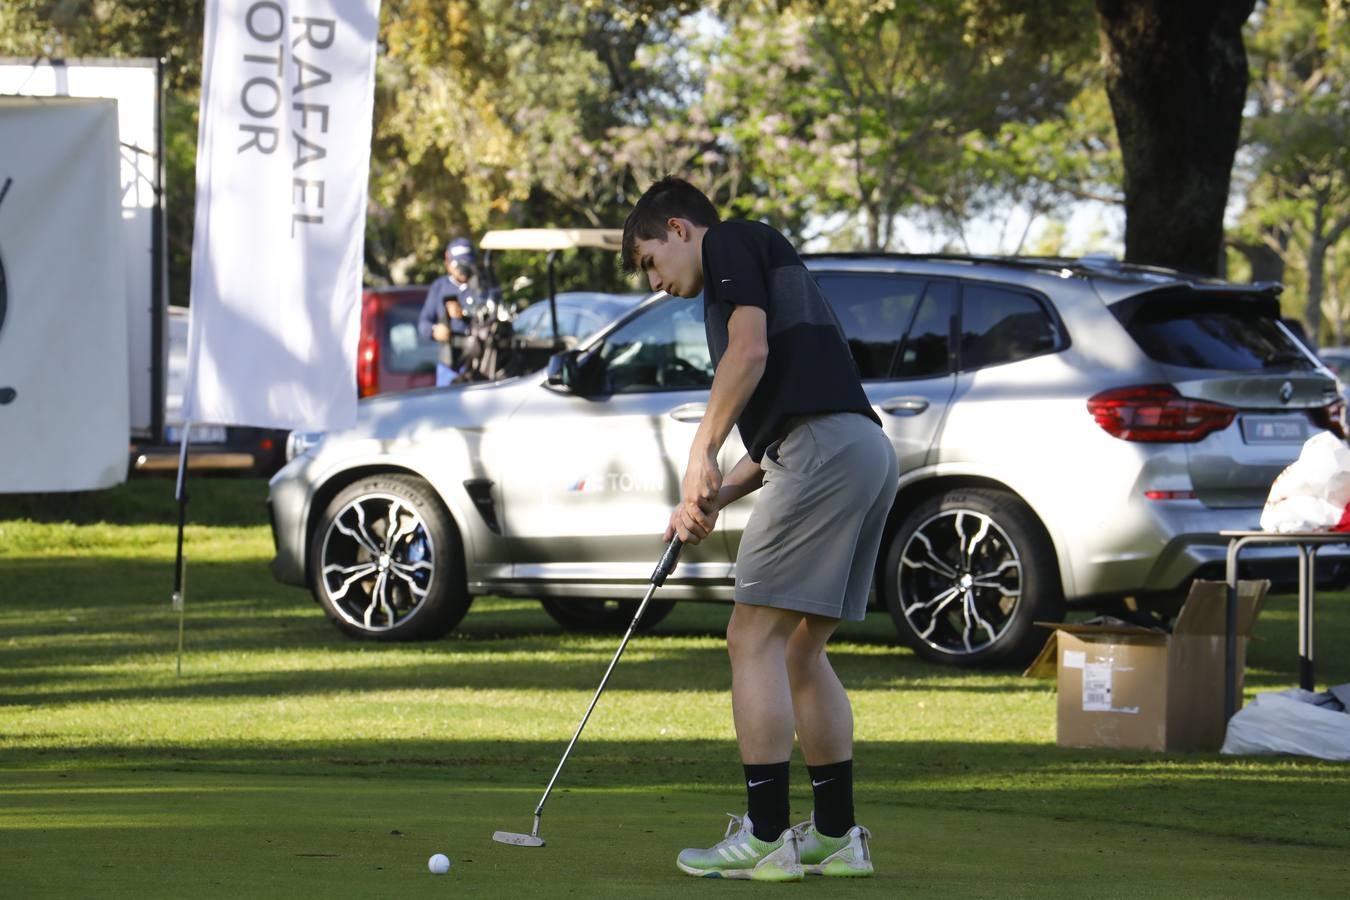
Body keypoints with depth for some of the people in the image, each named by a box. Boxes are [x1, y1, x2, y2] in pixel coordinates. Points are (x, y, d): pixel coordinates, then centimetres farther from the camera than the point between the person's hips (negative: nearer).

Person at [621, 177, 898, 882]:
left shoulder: (731, 243, 5)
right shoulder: (771, 264, 32)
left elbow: (750, 350, -12)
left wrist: (702, 456, -10)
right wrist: (718, 494, 17)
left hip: (823, 449, -10)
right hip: (867, 448, 10)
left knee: (755, 637, -7)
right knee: (799, 649, 15)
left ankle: (765, 837, -10)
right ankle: (836, 836, 16)